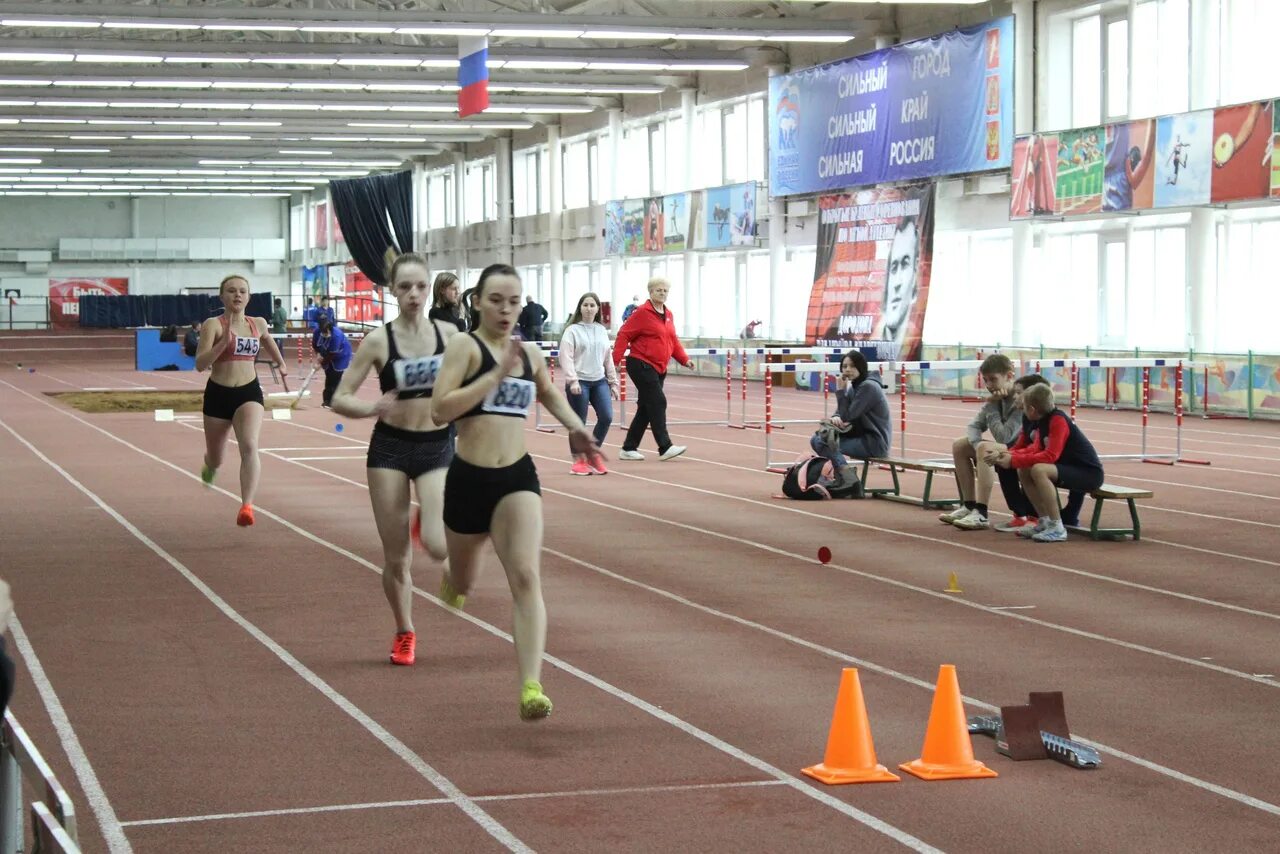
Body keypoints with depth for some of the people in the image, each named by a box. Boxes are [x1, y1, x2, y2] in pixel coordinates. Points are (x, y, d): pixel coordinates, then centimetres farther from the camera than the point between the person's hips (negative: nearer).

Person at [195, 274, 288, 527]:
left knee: (249, 446, -25)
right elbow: (200, 364, -19)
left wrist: (281, 364, 41)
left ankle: (247, 506, -32)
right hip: (218, 394, -1)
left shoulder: (258, 324, 5)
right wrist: (224, 341, -29)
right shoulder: (213, 325, -10)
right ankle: (211, 466, 56)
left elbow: (268, 340, 30)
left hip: (249, 392, 2)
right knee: (215, 459, 16)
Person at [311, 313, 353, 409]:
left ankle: (334, 401, -7)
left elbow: (332, 354, -31)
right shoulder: (318, 330, -22)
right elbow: (314, 344, -3)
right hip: (328, 355, 5)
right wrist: (318, 354, -17)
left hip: (341, 355, -5)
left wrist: (322, 362, -23)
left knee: (336, 377, -11)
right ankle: (327, 400, 17)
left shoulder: (337, 335, -39)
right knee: (329, 376, 9)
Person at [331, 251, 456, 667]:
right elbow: (339, 399, -6)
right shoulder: (378, 341, -7)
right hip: (390, 448, -1)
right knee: (396, 558, 2)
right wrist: (371, 408, -25)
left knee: (439, 547, -17)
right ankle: (404, 633, 27)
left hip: (438, 446, 1)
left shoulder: (448, 334, -3)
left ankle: (425, 522, 21)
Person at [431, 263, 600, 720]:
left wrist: (575, 427, 13)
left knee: (526, 578, -18)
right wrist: (496, 374, -24)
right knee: (462, 586, 18)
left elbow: (549, 394, 31)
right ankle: (450, 577, 58)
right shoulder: (465, 345, -7)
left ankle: (531, 687, -24)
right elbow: (439, 410, -21)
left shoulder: (530, 353, 8)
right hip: (468, 477, -2)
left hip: (518, 477, 2)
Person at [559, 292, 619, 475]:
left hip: (599, 381, 5)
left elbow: (608, 359, 17)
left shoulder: (602, 331, 12)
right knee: (578, 423, 0)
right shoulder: (572, 330, -4)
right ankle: (579, 460, 13)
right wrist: (572, 380, -21)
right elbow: (566, 358, -11)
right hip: (579, 383, -5)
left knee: (606, 417, -7)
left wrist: (613, 382, 15)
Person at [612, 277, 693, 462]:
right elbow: (624, 335, -11)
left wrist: (684, 359, 8)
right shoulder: (642, 313, -10)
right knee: (657, 403, -14)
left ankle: (629, 448, 17)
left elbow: (673, 341, 21)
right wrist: (615, 360, -18)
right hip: (641, 365, -8)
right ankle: (665, 448, -15)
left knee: (646, 409, 9)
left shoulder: (668, 315, 14)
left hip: (658, 368, 8)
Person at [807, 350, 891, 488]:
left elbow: (847, 416, -18)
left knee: (826, 443, -20)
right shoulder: (853, 386, 12)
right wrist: (835, 417, -11)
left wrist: (842, 389, -15)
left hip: (875, 442, -10)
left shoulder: (868, 387, -16)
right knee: (816, 440, 6)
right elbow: (842, 413, 13)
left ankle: (848, 480, -11)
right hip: (863, 436, 10)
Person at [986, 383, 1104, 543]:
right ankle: (1044, 522, 8)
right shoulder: (1043, 421, 6)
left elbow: (1050, 456, -27)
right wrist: (1009, 454, -4)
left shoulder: (1058, 420, -20)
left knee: (1039, 470, -30)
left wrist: (1013, 460, -24)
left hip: (1089, 473, -10)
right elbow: (1036, 450, 10)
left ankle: (1057, 528, -24)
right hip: (1071, 469, 10)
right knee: (1023, 471, 5)